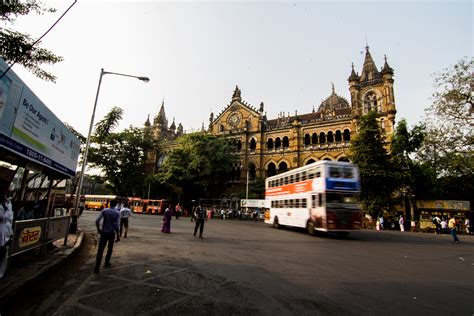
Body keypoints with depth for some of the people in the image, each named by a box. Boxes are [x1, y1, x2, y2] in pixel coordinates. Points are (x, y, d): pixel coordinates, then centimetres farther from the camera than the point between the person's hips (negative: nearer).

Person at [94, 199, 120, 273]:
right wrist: (118, 236, -3)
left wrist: (98, 229, 8)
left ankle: (97, 268, -3)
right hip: (112, 233, 0)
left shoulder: (104, 210, -6)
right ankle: (106, 263, 32)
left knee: (100, 250, 2)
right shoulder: (117, 213, -8)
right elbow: (117, 226, -12)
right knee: (110, 249, 21)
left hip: (104, 233, 0)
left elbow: (97, 221, -9)